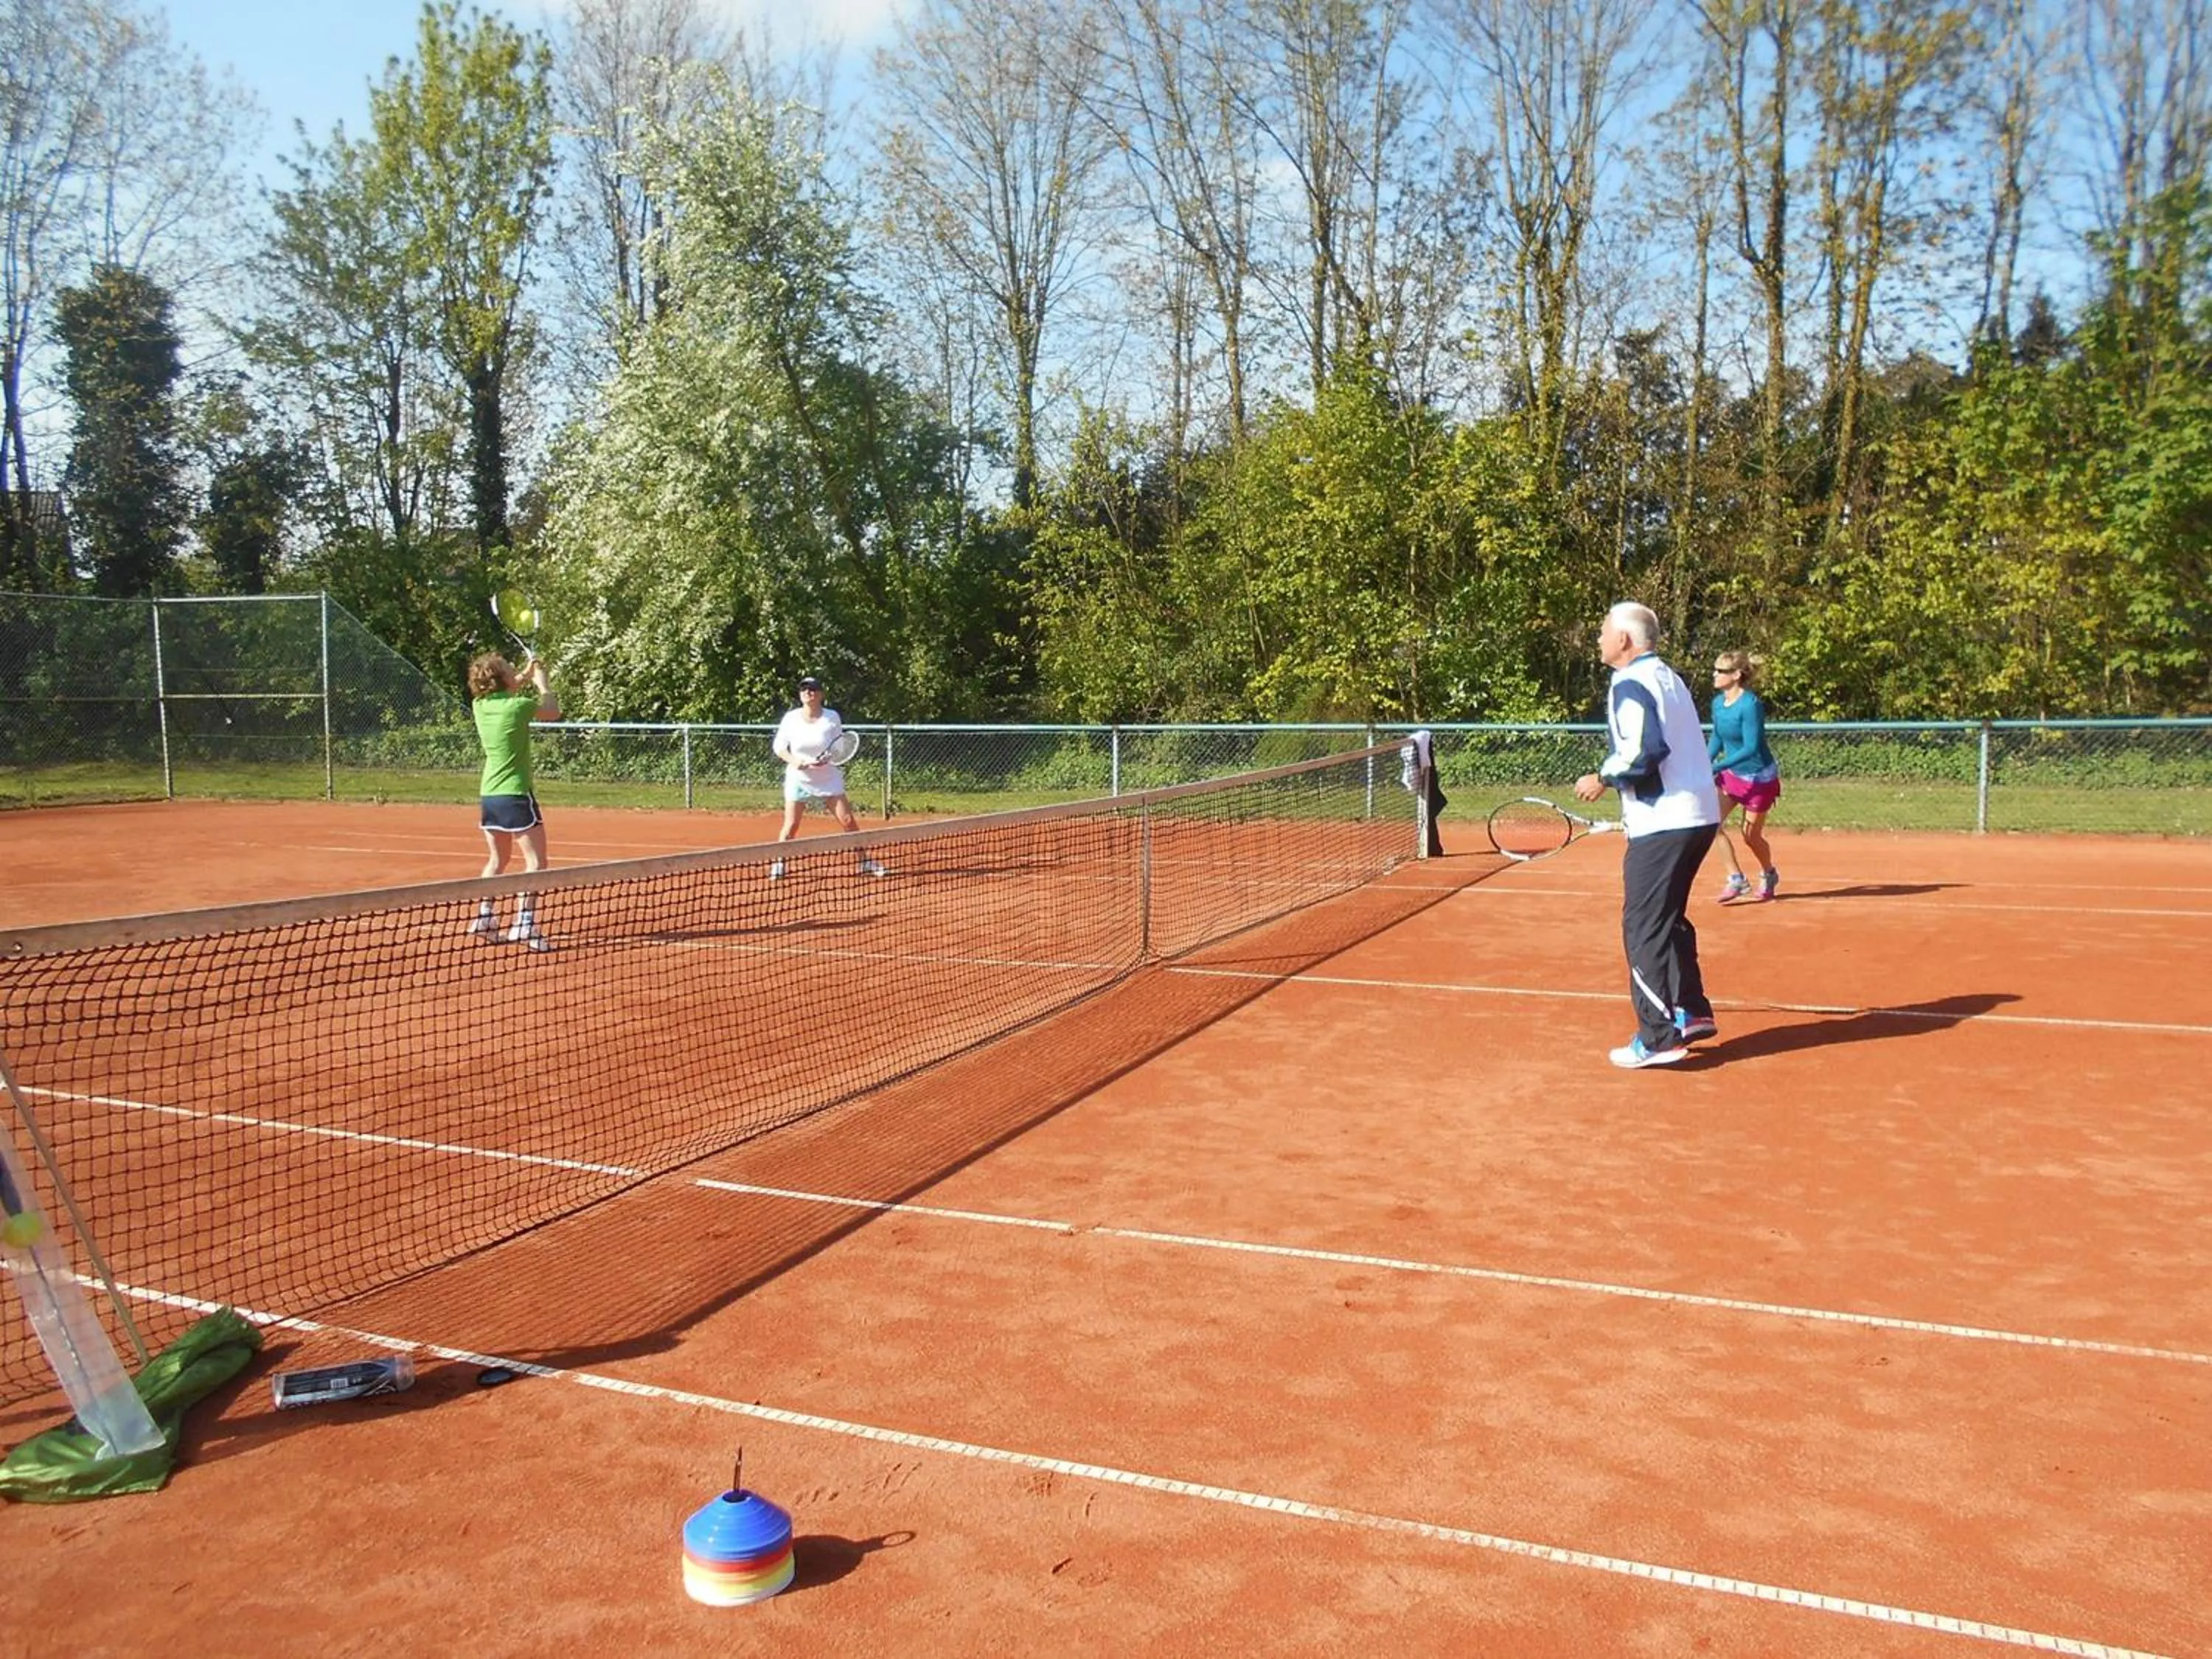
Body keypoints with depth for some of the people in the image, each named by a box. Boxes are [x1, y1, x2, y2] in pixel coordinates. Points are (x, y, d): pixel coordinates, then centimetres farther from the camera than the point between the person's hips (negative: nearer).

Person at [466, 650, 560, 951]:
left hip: (488, 795, 7)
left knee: (498, 859, 20)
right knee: (536, 861, -4)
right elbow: (553, 711, 6)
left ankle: (484, 918, 21)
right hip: (515, 794, -7)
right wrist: (542, 681, 19)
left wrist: (525, 676, 26)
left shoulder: (480, 704, 3)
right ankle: (524, 923, -14)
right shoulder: (518, 706, -14)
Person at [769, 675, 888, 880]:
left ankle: (865, 862, 9)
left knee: (848, 821, -3)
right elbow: (779, 748, 2)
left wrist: (827, 759, -19)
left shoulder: (832, 717, -5)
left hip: (828, 779, 0)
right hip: (798, 779, 0)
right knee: (791, 826, -1)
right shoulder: (791, 718, -4)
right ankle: (778, 865, 17)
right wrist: (794, 760, -17)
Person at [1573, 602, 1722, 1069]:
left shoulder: (1630, 684, -11)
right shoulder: (1668, 677, 17)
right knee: (1668, 921, 20)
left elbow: (1646, 750, -25)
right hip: (1698, 815, 10)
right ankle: (1691, 1013, 24)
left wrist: (1604, 778, -10)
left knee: (1644, 929, -4)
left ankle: (1659, 1038, -2)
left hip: (1664, 824, -10)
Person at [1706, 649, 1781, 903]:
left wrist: (1715, 767, -30)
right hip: (1730, 774, 6)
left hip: (1758, 777, -6)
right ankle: (1736, 880, -1)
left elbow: (1751, 748, -26)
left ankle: (1769, 875, 36)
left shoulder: (1750, 705, -24)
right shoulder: (1718, 702, -2)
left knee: (1751, 836, 6)